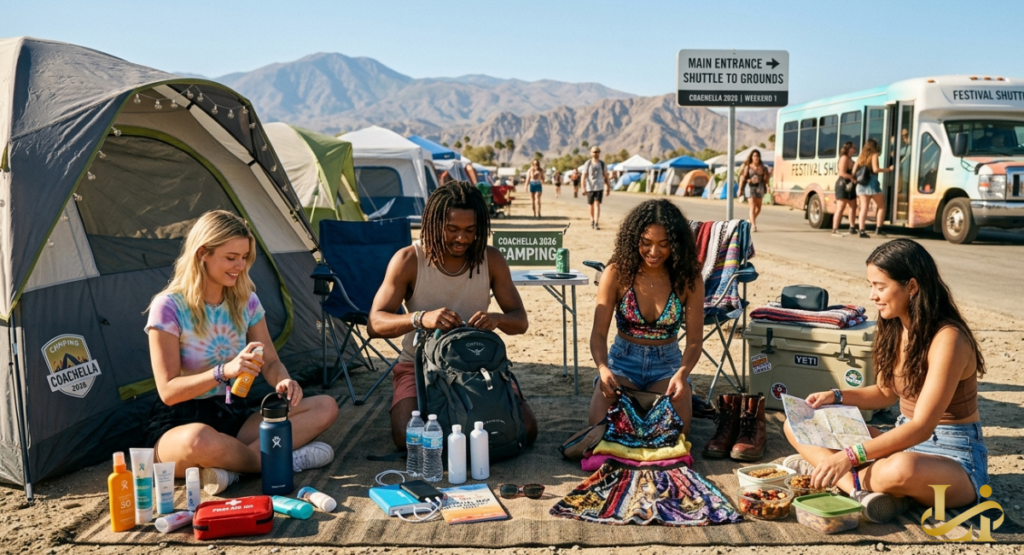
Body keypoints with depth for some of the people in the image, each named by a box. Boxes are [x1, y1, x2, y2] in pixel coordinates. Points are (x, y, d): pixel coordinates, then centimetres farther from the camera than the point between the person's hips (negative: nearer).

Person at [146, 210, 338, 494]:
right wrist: (224, 371, -33)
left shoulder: (246, 301, 4)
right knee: (199, 440, -45)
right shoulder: (169, 307, -13)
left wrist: (284, 381, -19)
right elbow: (168, 391, -17)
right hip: (180, 423, -6)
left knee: (325, 407, -14)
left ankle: (230, 467, -26)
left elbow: (271, 362, 6)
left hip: (235, 415, 6)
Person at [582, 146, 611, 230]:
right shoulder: (587, 164, -1)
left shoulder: (602, 163, 4)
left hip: (599, 187, 0)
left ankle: (596, 223, -18)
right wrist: (583, 188, -14)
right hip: (590, 187, 0)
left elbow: (606, 176, 10)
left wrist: (608, 188, 8)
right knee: (591, 205, 12)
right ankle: (592, 220, 35)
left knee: (597, 204, -12)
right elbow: (584, 177, -5)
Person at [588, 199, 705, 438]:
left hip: (667, 364, 0)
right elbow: (598, 333, -12)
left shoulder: (689, 279, -9)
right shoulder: (617, 273, -11)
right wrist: (603, 369, -33)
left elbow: (694, 340, -9)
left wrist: (682, 374, -30)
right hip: (623, 361, 0)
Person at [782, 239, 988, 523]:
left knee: (902, 469, -44)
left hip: (953, 456, -8)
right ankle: (864, 490, -25)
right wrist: (836, 397, -2)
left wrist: (850, 457, -35)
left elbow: (921, 427, -28)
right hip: (905, 441, 8)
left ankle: (832, 472, -16)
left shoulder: (947, 338, -23)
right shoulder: (895, 329, 1)